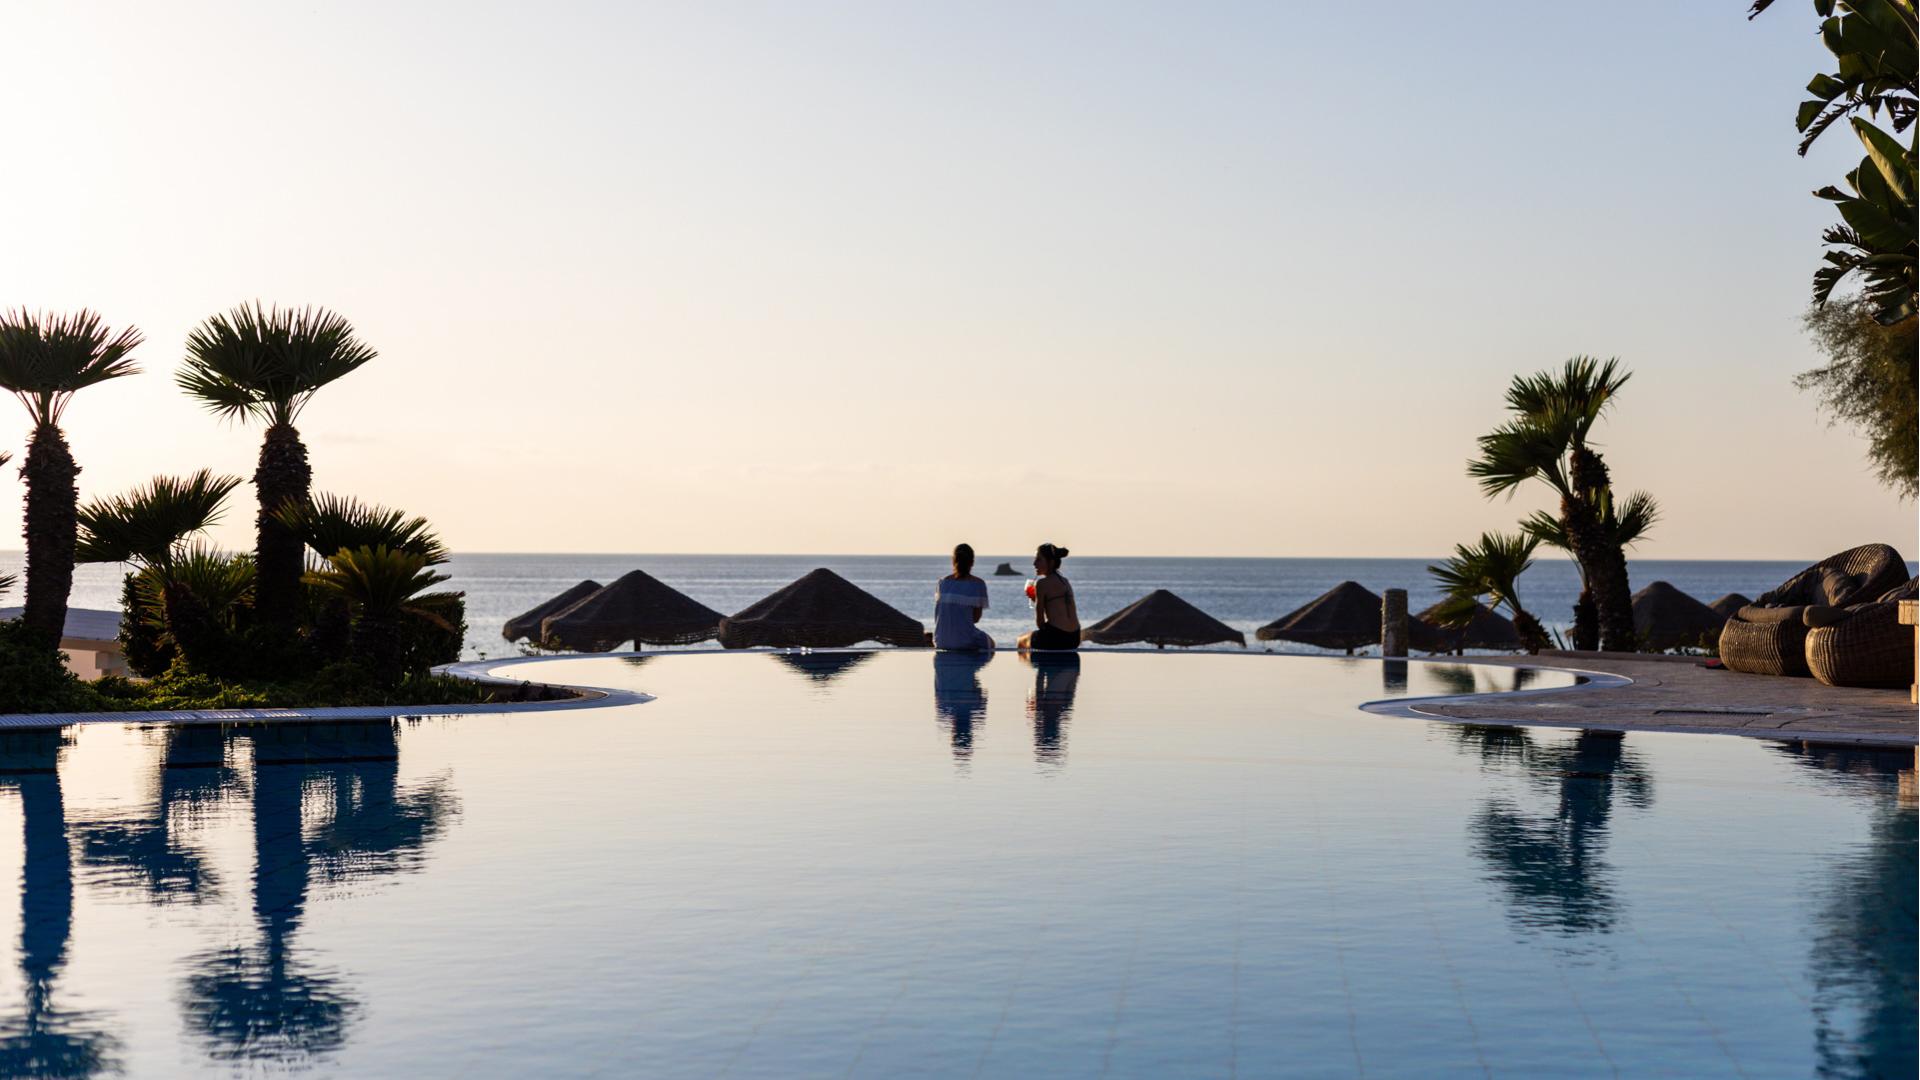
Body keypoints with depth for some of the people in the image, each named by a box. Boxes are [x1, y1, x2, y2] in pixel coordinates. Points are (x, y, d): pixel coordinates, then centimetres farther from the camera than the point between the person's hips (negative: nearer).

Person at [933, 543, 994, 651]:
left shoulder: (943, 582, 3)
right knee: (989, 642, 31)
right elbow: (976, 617, -5)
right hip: (966, 641, -4)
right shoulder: (978, 584, -8)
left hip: (941, 642, 5)